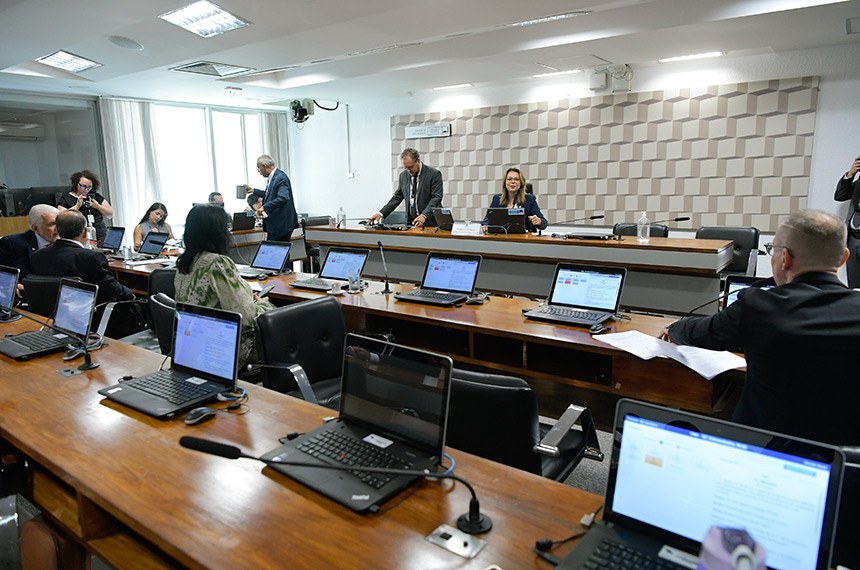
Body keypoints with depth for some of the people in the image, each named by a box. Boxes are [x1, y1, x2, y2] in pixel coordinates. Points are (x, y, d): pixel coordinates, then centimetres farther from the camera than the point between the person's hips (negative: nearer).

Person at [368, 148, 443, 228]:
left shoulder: (434, 174, -4)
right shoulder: (403, 175, 11)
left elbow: (436, 198, -11)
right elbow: (397, 197, 15)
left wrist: (424, 215, -25)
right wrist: (381, 213, 4)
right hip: (411, 222, 4)